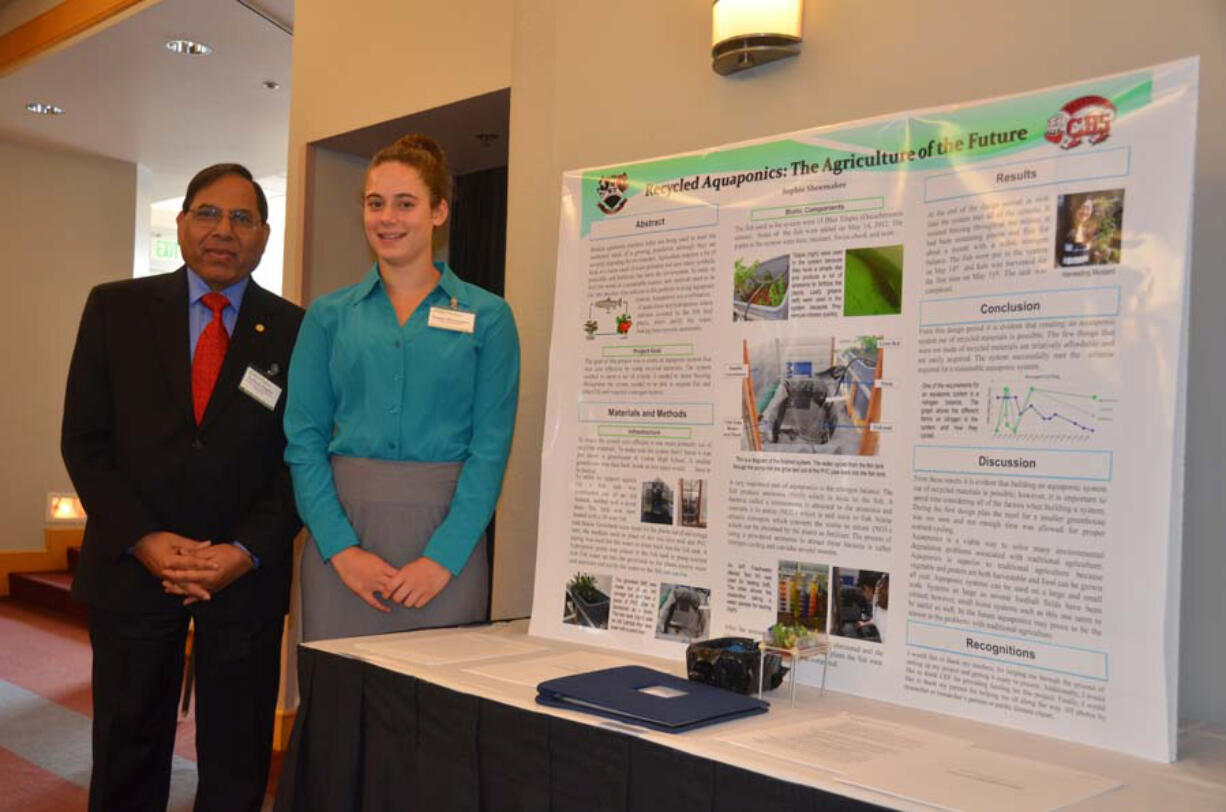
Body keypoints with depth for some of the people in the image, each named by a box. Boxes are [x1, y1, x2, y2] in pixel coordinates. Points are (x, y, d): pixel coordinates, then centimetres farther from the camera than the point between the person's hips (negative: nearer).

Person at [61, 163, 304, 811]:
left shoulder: (294, 331, 1)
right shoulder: (115, 308, 3)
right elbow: (84, 439, 0)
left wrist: (246, 551, -13)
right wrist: (143, 539, -12)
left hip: (247, 571, 0)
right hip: (132, 563, 1)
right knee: (126, 751, 13)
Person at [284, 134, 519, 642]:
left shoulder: (488, 317, 2)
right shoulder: (329, 315, 8)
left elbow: (491, 447, -4)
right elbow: (303, 438, 2)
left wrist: (444, 556, -13)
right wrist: (341, 547, -9)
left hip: (444, 528, -1)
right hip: (342, 524, 2)